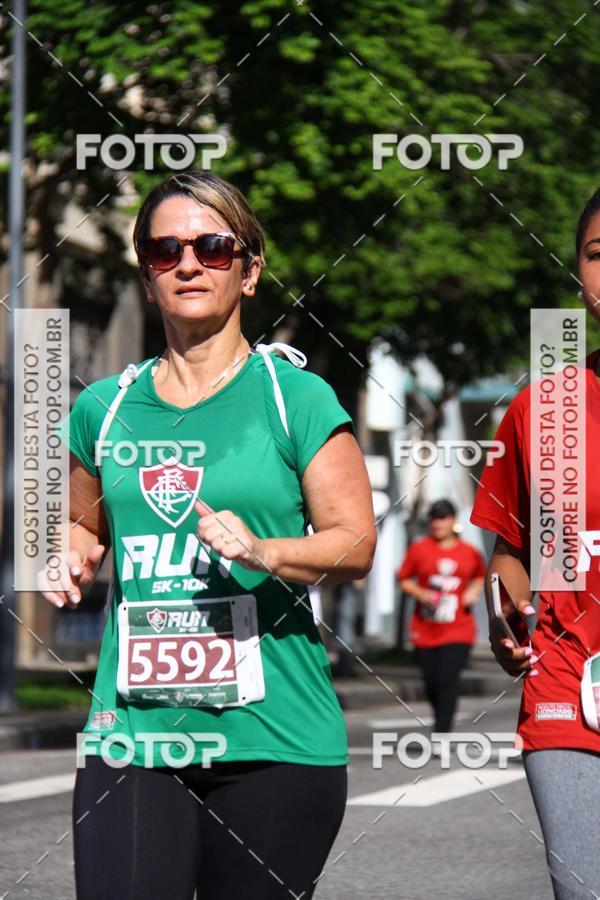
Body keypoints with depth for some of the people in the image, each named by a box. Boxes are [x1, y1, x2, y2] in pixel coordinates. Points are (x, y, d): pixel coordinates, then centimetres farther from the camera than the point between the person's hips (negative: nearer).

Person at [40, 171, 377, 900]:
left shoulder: (294, 396, 1)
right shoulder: (105, 408, 13)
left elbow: (355, 544, -1)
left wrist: (263, 551, -19)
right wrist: (73, 558, 6)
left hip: (273, 739, -2)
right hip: (131, 734, 3)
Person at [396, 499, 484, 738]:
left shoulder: (469, 552, 5)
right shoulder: (419, 549, 2)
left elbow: (480, 576, 23)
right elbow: (404, 579, 7)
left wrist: (474, 590, 2)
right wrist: (420, 593, -11)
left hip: (457, 631, -1)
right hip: (425, 631, 1)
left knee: (448, 682, -15)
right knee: (431, 685, 8)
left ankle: (441, 737, -17)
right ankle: (440, 722, 35)